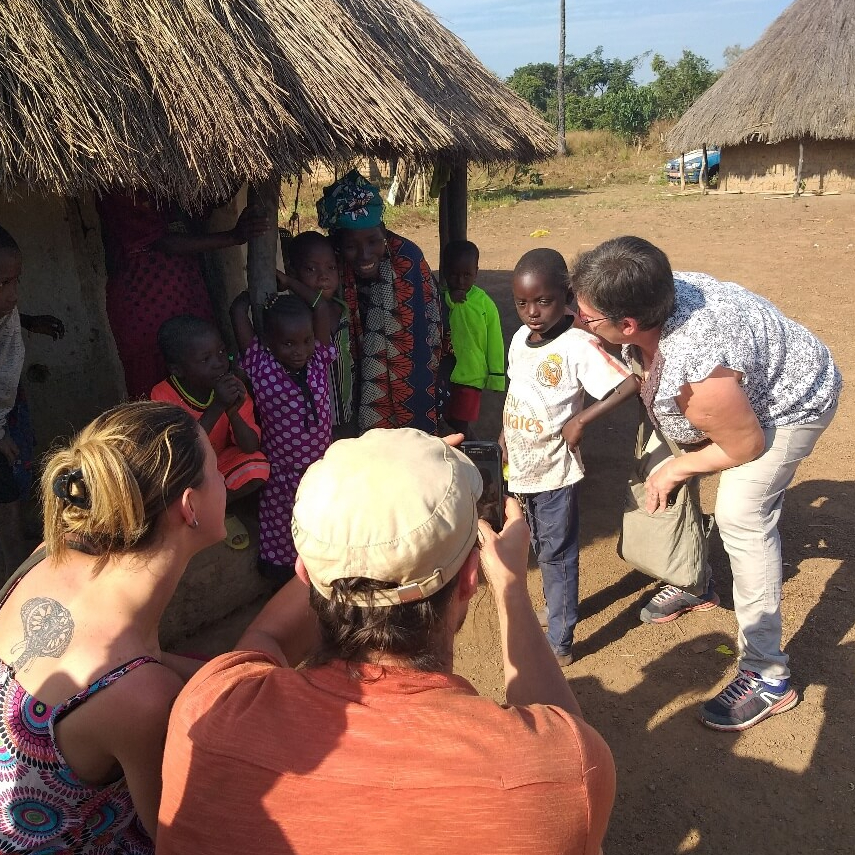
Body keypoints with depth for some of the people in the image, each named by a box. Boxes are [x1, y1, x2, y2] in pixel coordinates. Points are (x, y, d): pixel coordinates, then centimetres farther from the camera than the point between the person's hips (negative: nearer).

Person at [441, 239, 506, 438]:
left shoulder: (485, 304, -7)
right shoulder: (438, 297, -2)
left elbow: (495, 343, -2)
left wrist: (496, 377, 0)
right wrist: (447, 301, -25)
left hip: (470, 375, -3)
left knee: (460, 425, 0)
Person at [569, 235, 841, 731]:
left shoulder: (694, 374, -45)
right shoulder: (649, 299, -23)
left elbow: (746, 445, -26)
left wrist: (678, 467, -13)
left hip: (792, 404, -8)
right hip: (742, 380, 9)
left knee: (742, 515, -18)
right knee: (656, 466, 10)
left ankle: (768, 676, -5)